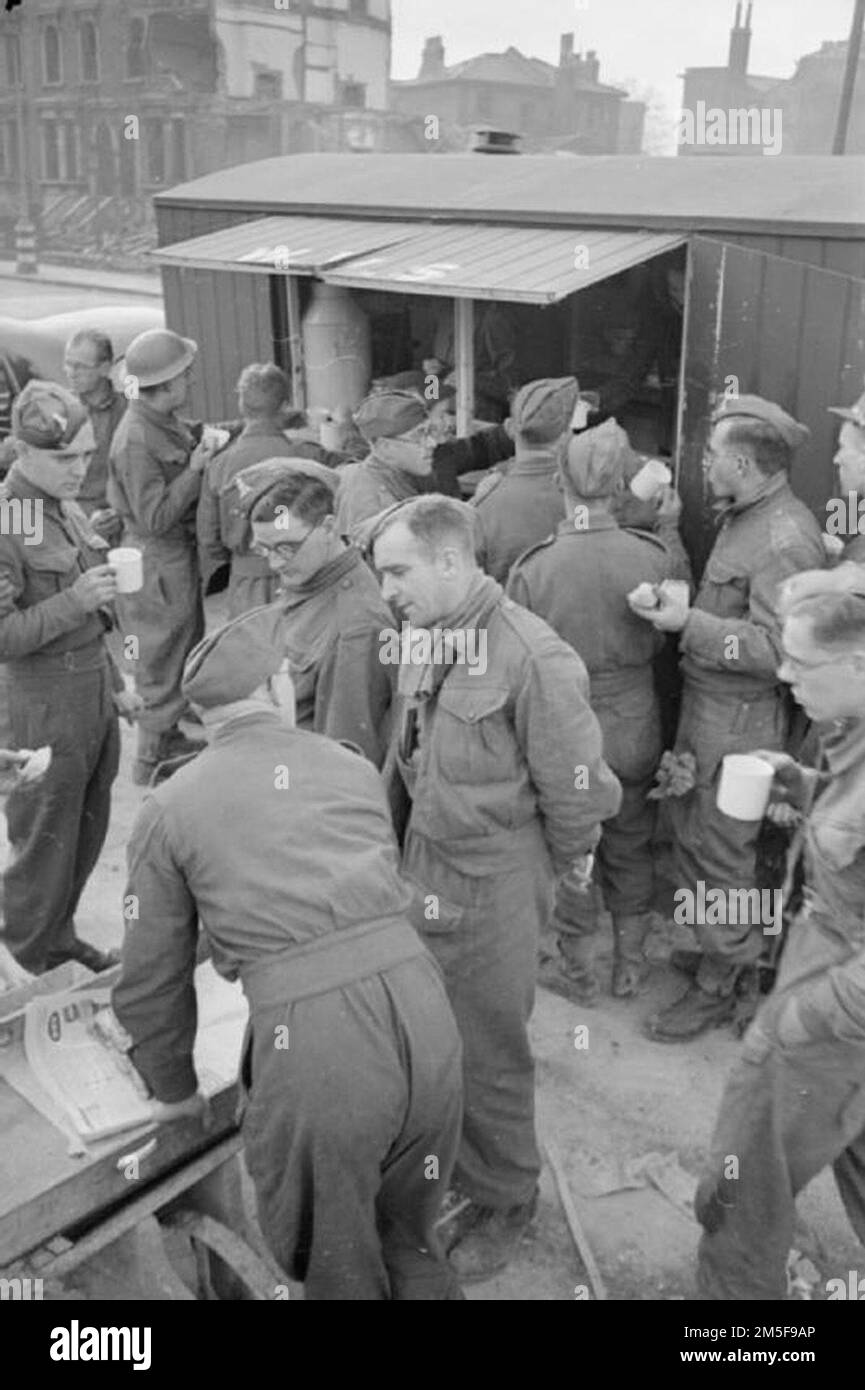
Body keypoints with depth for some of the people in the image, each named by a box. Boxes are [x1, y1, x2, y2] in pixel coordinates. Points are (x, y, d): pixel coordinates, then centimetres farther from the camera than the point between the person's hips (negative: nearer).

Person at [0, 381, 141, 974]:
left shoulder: (66, 512, 9)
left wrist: (115, 682, 22)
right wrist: (74, 601, -27)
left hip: (94, 695, 8)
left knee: (88, 833, 18)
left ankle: (61, 937, 36)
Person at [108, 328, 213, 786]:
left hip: (179, 554, 10)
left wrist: (203, 441, 1)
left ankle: (170, 737, 40)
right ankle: (151, 761, 19)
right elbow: (155, 517, -26)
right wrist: (195, 470, -23)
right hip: (157, 562, -10)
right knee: (162, 662, 3)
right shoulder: (136, 441, -25)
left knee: (186, 650, 23)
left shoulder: (166, 421, 3)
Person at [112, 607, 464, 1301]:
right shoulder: (353, 765, 15)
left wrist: (175, 1089, 30)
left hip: (309, 1036, -3)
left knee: (338, 1267, 22)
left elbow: (153, 982, 13)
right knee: (409, 1241, 27)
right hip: (418, 997, 4)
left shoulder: (169, 808, 7)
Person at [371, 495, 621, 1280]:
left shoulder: (533, 659, -22)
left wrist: (556, 866, -2)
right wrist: (407, 850, 12)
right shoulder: (427, 644, 2)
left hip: (492, 891, -7)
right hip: (422, 874, 7)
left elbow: (573, 786, -16)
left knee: (488, 1056, 10)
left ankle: (505, 1205, 36)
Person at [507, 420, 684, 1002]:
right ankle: (631, 964, 38)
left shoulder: (531, 568, -19)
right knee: (631, 847, 22)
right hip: (635, 727, 2)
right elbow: (665, 639, -2)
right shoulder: (655, 557, -15)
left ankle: (581, 972, 34)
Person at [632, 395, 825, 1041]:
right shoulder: (744, 517, 8)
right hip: (705, 705, 9)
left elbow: (778, 650, -27)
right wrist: (683, 608, 3)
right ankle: (709, 940, 43)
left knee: (721, 851, 4)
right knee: (689, 825, 21)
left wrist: (689, 623, -27)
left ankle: (717, 987, 23)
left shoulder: (786, 539, -22)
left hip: (743, 720, -9)